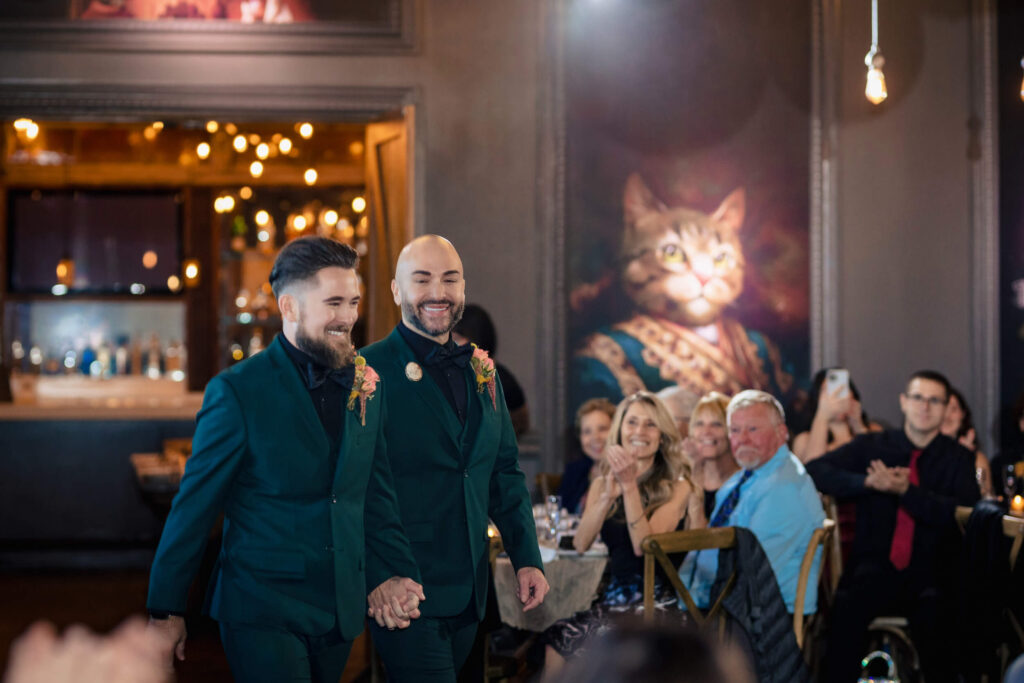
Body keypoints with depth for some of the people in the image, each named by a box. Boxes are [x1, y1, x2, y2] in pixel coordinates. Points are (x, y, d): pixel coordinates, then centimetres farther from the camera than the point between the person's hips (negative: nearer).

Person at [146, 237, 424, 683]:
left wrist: (388, 572, 3)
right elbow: (194, 506, -6)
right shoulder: (237, 391, -9)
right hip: (262, 612, -5)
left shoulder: (365, 386, 7)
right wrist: (166, 609, -4)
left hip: (341, 611, 5)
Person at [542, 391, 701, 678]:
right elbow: (581, 544, -2)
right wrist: (608, 495, -14)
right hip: (614, 597, 4)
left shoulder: (677, 487, -2)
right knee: (554, 639, -25)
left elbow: (643, 545, -14)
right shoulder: (602, 482, 13)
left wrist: (630, 486, -20)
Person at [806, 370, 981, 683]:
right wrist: (867, 482, -15)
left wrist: (906, 491, -17)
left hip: (931, 575, -1)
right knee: (847, 605, -32)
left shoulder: (958, 458, 10)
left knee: (933, 612, -35)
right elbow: (814, 471, 0)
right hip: (875, 570, 1)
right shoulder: (871, 446, 12)